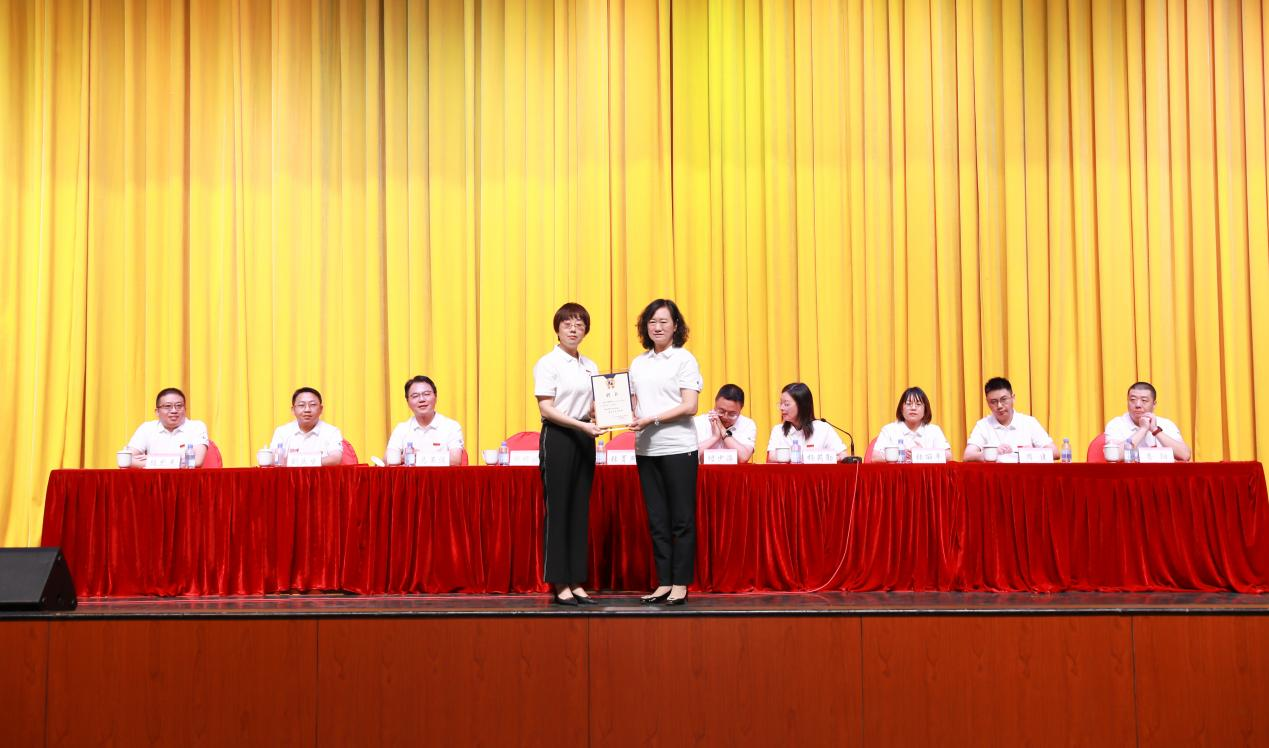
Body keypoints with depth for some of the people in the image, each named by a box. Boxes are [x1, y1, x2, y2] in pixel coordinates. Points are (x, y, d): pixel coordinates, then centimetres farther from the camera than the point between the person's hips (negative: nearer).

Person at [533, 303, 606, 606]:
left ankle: (576, 583, 12)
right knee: (558, 510, -4)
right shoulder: (548, 364, -5)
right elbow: (546, 408, -12)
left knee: (580, 510, 7)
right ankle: (559, 584, 1)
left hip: (584, 439, 6)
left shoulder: (590, 366, 14)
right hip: (557, 437, -6)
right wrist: (582, 425, -20)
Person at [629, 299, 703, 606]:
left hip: (677, 448, -5)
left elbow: (689, 406, -9)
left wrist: (652, 419, -17)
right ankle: (664, 583, 13)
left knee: (681, 519, -1)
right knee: (657, 519, 8)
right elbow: (634, 403, 16)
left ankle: (681, 584, 5)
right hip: (646, 449, 5)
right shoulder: (638, 363, 14)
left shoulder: (684, 359, -2)